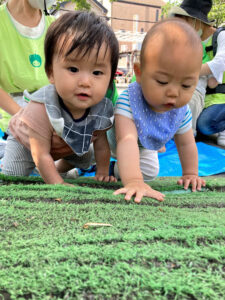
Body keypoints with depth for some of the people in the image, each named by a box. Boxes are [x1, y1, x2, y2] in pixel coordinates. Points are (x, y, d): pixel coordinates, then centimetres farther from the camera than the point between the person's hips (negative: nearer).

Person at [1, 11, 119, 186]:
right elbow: (42, 156, -36)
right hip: (25, 142, -4)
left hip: (69, 145, 5)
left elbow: (101, 144, -13)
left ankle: (59, 169, 46)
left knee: (85, 160, 20)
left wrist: (102, 173, -7)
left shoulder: (103, 110, -30)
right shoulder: (40, 111, -45)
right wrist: (58, 185, -32)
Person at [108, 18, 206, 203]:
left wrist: (190, 174, -9)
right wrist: (133, 180, -72)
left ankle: (120, 168, 46)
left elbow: (186, 144, -12)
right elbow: (127, 140, -61)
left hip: (145, 147, 5)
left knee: (149, 172, 18)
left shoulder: (181, 111, -29)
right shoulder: (129, 102, -48)